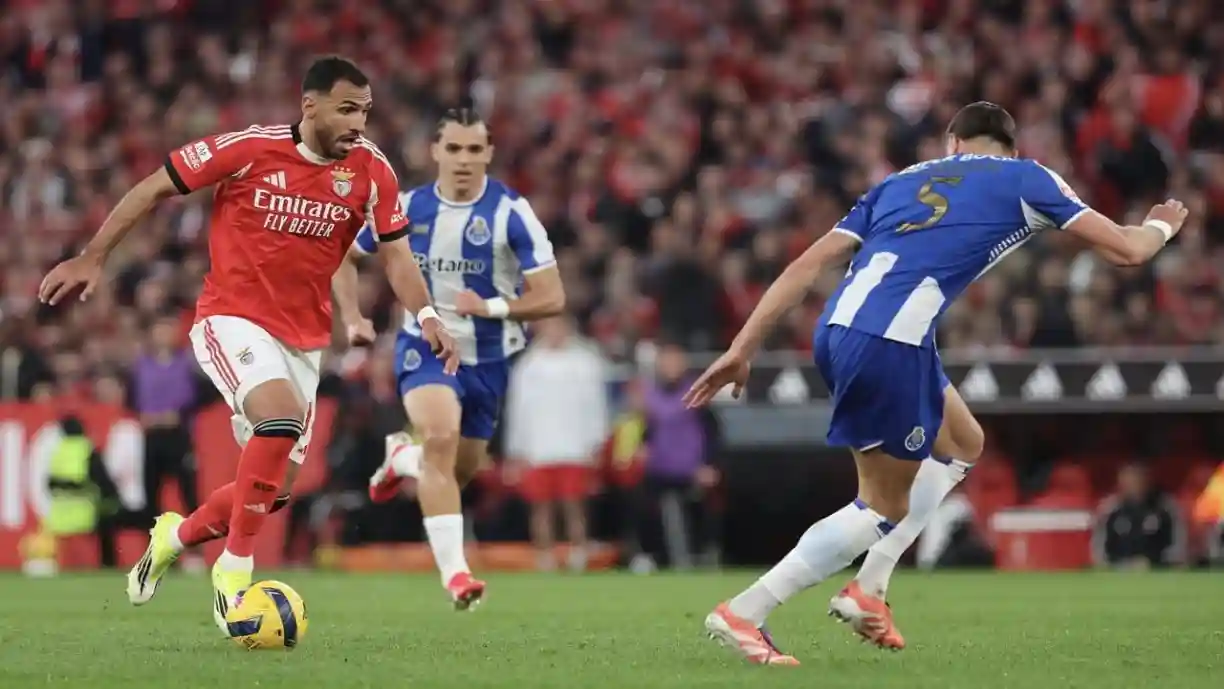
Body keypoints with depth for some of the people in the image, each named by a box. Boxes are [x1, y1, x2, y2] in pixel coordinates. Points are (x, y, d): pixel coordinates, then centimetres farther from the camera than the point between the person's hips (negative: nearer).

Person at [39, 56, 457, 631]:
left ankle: (175, 535, 35)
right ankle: (235, 568, -20)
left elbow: (395, 257, 1)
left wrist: (426, 316, -17)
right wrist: (92, 258, -5)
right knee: (282, 415, -32)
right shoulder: (250, 149, -14)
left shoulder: (370, 171, -5)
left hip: (303, 339, 5)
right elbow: (154, 189, -4)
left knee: (273, 490, 5)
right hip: (232, 319, -5)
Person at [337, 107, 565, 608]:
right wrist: (353, 318, -2)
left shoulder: (511, 213, -13)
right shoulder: (407, 208, -6)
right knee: (441, 434, -30)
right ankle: (453, 571, -31)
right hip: (426, 347, -1)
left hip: (488, 358, 1)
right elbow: (341, 254, 11)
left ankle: (401, 458, 49)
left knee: (457, 472, 13)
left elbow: (552, 298, -14)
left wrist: (491, 307, -28)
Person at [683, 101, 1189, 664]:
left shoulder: (901, 180, 27)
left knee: (961, 445, 26)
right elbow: (1126, 250, 16)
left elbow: (809, 263, 18)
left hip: (835, 328, 7)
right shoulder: (1024, 178, 15)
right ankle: (743, 613, 2)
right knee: (885, 508, 8)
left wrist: (743, 348, 17)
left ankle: (869, 590, 21)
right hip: (891, 344, -7)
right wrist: (1161, 226, 40)